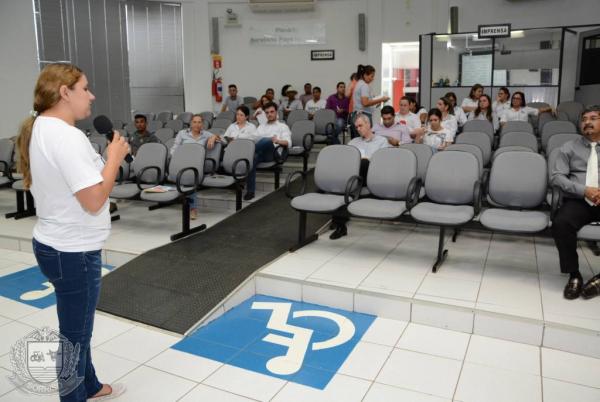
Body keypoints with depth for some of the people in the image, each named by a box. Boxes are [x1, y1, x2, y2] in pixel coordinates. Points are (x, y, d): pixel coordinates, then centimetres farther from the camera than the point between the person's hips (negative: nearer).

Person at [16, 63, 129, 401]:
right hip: (73, 252, -11)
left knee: (77, 328, 25)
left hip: (55, 244, 11)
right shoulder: (66, 136, -23)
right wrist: (115, 157, -16)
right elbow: (94, 200, -26)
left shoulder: (39, 130, 9)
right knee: (75, 335, 8)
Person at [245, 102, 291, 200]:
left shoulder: (283, 126, 22)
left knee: (267, 140, -38)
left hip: (272, 153, -3)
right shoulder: (261, 126, 36)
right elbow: (254, 139, 23)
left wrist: (278, 141, -19)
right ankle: (250, 191, -33)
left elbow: (288, 142, 4)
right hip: (259, 152, 3)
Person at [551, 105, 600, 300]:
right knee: (561, 223, -32)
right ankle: (574, 274, -15)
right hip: (578, 200, 0)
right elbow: (557, 176, 3)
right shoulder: (569, 148, 15)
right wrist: (584, 190, -13)